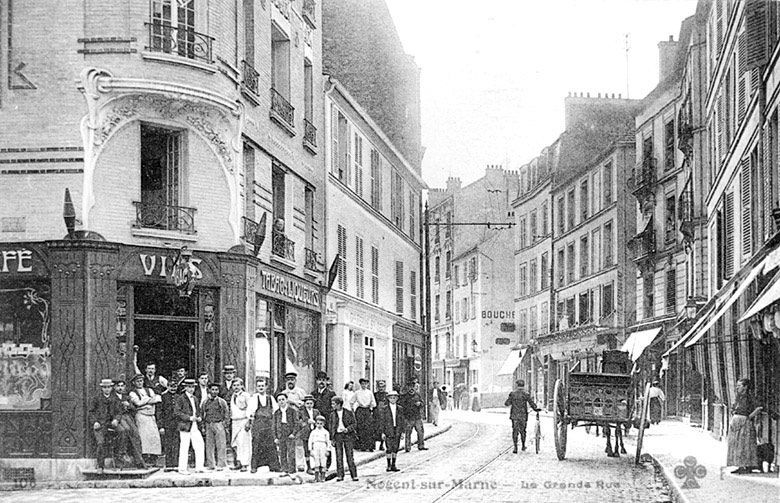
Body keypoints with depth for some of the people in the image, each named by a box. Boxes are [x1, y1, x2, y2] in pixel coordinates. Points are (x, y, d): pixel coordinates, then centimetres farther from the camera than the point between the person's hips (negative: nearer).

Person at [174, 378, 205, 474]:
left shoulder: (194, 398, 18)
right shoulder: (180, 398, -4)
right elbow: (177, 412, -11)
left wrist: (199, 417, 6)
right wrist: (189, 418, -17)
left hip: (195, 427, 6)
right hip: (185, 426, -6)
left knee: (199, 446, -1)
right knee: (184, 448, -3)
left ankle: (199, 467, 7)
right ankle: (182, 469, 4)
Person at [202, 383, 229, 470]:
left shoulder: (221, 401, 2)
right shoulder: (205, 402, 10)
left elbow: (227, 413, 7)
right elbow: (203, 414, 17)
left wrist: (225, 423, -1)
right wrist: (203, 426, 11)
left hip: (219, 424, -3)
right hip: (208, 425, 3)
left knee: (221, 446, -5)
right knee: (209, 446, 4)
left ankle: (221, 465, -2)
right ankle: (210, 465, 10)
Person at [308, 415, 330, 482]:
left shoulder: (326, 432, 10)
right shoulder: (313, 432, 11)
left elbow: (328, 442, 9)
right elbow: (310, 441, 10)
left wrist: (327, 450, 2)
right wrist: (310, 450, 2)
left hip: (323, 448, 0)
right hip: (315, 448, 0)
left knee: (323, 463, -5)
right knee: (316, 463, -3)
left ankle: (323, 477, -2)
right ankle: (316, 477, -2)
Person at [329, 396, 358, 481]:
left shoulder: (349, 413, 0)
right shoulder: (333, 414, 9)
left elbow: (354, 424, 2)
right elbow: (331, 427, 12)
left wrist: (348, 429, -16)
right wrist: (332, 439, 5)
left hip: (348, 435, -3)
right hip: (337, 435, 3)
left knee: (350, 456, -4)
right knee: (339, 456, -1)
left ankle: (354, 475, 1)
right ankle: (340, 475, 3)